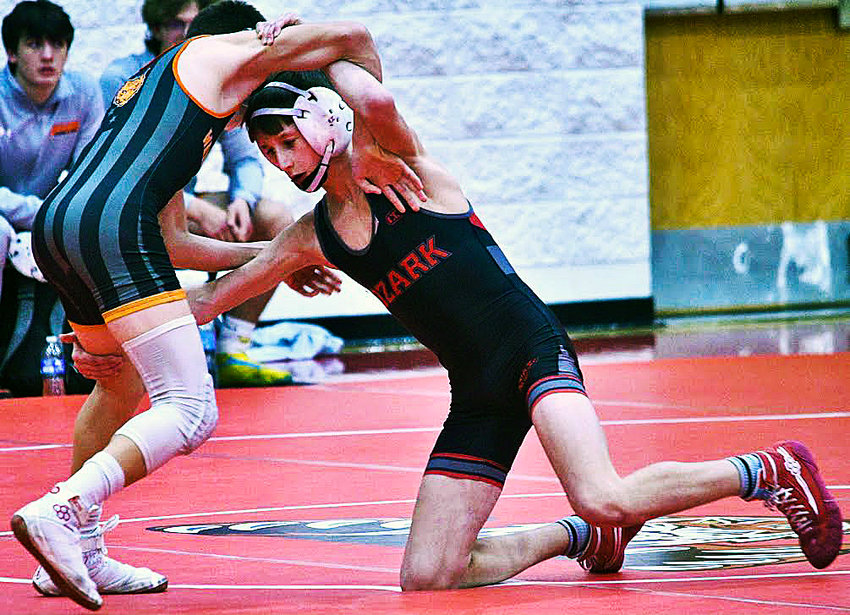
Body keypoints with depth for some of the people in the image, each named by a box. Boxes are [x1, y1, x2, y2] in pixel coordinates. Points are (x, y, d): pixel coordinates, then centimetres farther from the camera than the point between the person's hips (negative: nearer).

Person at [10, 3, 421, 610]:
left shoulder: (148, 84, 37)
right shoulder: (223, 51, 16)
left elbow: (173, 241, 36)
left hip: (55, 226, 9)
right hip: (111, 231, -9)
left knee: (122, 387, 31)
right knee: (191, 411, -13)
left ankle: (78, 554, 35)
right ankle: (59, 512, -30)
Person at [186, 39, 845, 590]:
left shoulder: (393, 159, -3)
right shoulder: (309, 238, 12)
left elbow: (376, 100, -27)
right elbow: (208, 299, 19)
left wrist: (324, 52, -10)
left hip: (531, 347, -7)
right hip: (476, 394, 7)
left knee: (605, 499, -30)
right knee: (425, 580, -4)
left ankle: (773, 470, -7)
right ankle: (582, 536, 18)